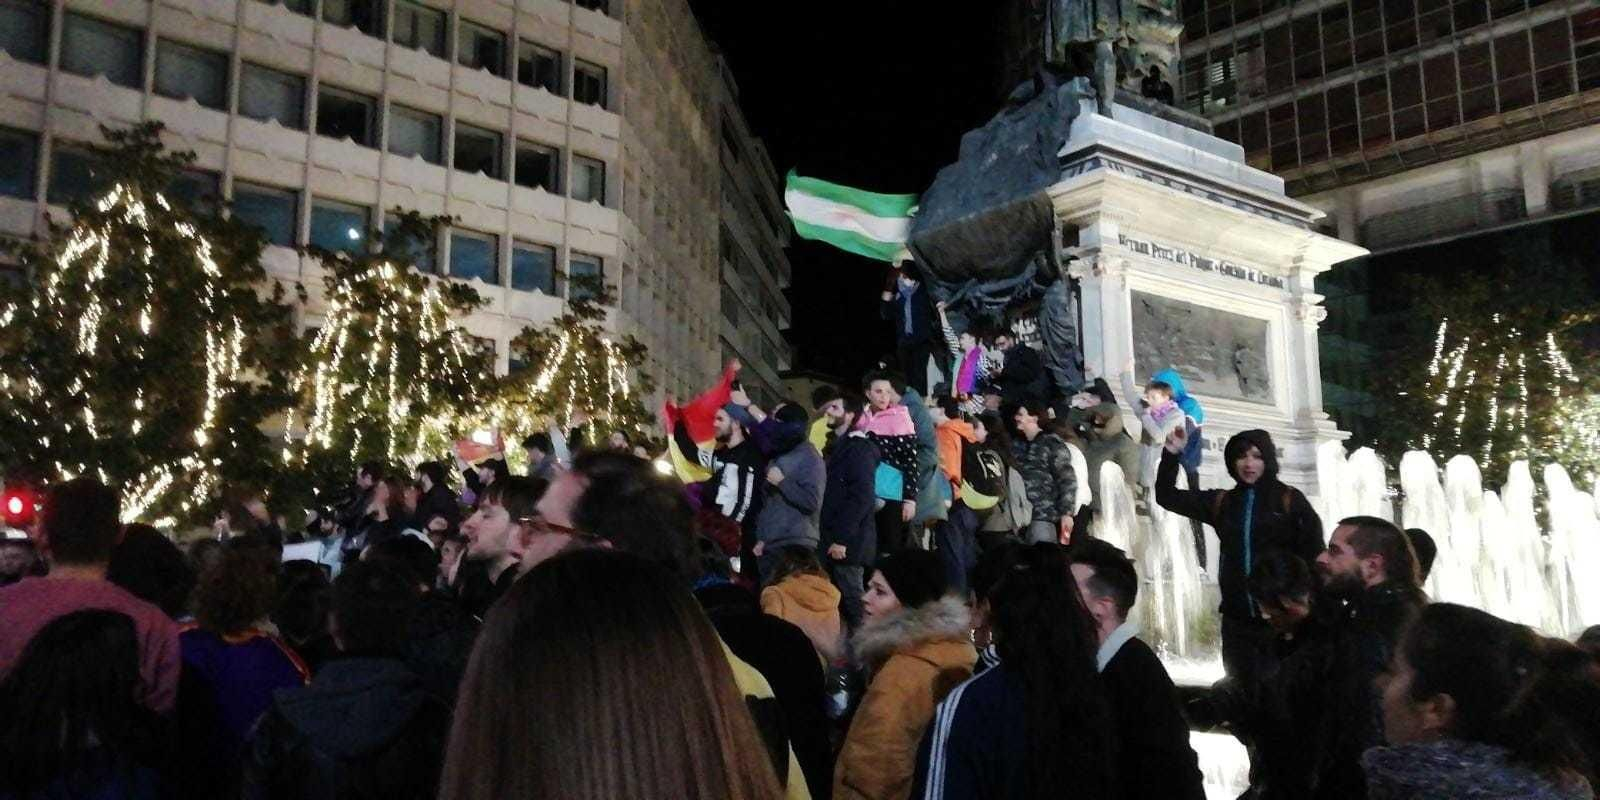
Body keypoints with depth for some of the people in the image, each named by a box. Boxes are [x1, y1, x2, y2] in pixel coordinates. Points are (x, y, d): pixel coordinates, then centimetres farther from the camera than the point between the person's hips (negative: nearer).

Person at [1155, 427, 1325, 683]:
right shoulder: (1221, 502, 8)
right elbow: (1166, 496, 11)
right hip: (1237, 619, 4)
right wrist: (1172, 453, 0)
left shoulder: (1289, 500, -3)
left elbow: (1314, 552, -4)